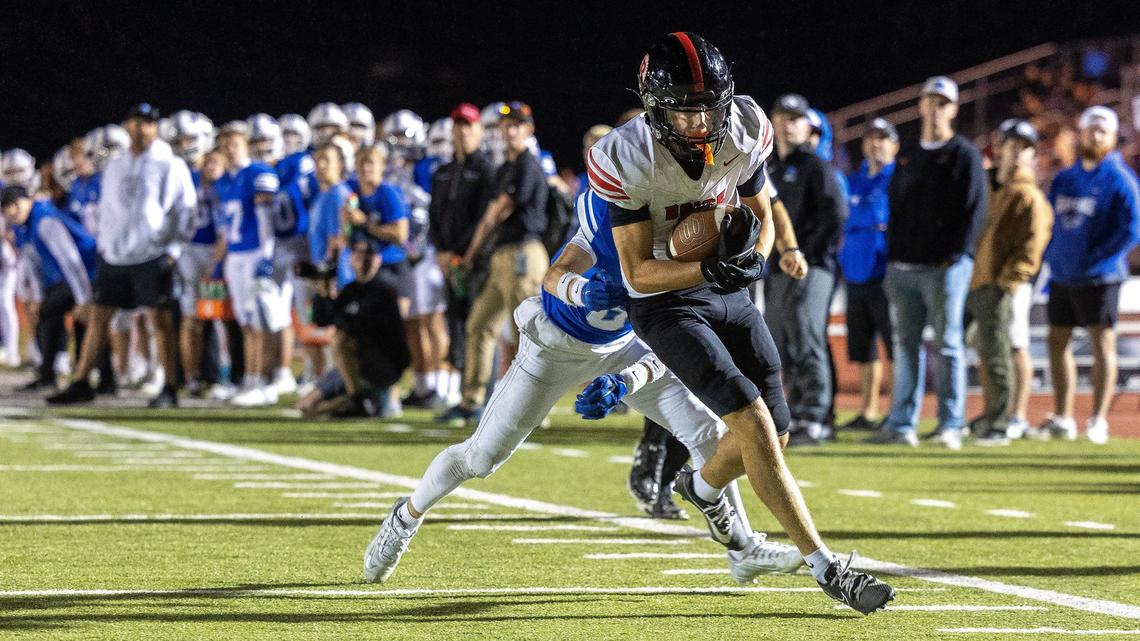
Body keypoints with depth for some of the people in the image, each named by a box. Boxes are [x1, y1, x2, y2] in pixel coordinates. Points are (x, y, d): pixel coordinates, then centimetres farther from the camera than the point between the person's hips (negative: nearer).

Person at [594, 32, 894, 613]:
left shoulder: (743, 134, -12)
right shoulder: (627, 161, -24)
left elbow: (761, 215, 4)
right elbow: (638, 271, -19)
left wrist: (753, 258, -19)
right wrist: (708, 270, -35)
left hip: (729, 291, 5)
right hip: (665, 303, -5)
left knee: (774, 432, 7)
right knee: (753, 421, -19)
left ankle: (702, 487, 43)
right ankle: (825, 568, -16)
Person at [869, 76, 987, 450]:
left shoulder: (964, 156, 0)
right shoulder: (908, 158, 18)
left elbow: (974, 212, -6)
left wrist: (954, 257, -13)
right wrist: (892, 259, 10)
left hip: (945, 268, -6)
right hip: (905, 266, 6)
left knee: (947, 345, -5)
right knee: (906, 345, 6)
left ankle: (951, 426, -3)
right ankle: (901, 424, 8)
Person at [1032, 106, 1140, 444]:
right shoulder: (1064, 179, 13)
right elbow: (1048, 222, 20)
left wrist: (1095, 258, -15)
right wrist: (1050, 256, 5)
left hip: (1098, 277, -7)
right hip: (1061, 277, 7)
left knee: (1102, 341, -3)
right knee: (1057, 341, 9)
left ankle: (1098, 420, -1)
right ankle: (1062, 418, 16)